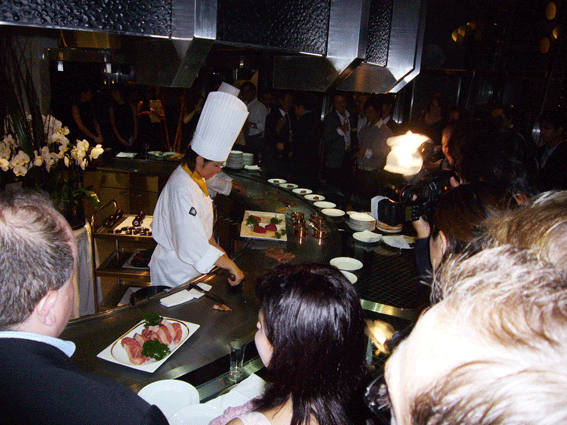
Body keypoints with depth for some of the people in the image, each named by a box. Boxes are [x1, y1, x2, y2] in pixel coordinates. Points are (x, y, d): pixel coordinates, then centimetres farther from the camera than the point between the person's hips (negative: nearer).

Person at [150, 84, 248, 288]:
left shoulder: (196, 178, 3)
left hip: (191, 268, 9)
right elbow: (191, 245, -36)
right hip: (176, 273, -9)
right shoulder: (182, 189, -29)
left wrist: (214, 246, 12)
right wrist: (230, 265, -32)